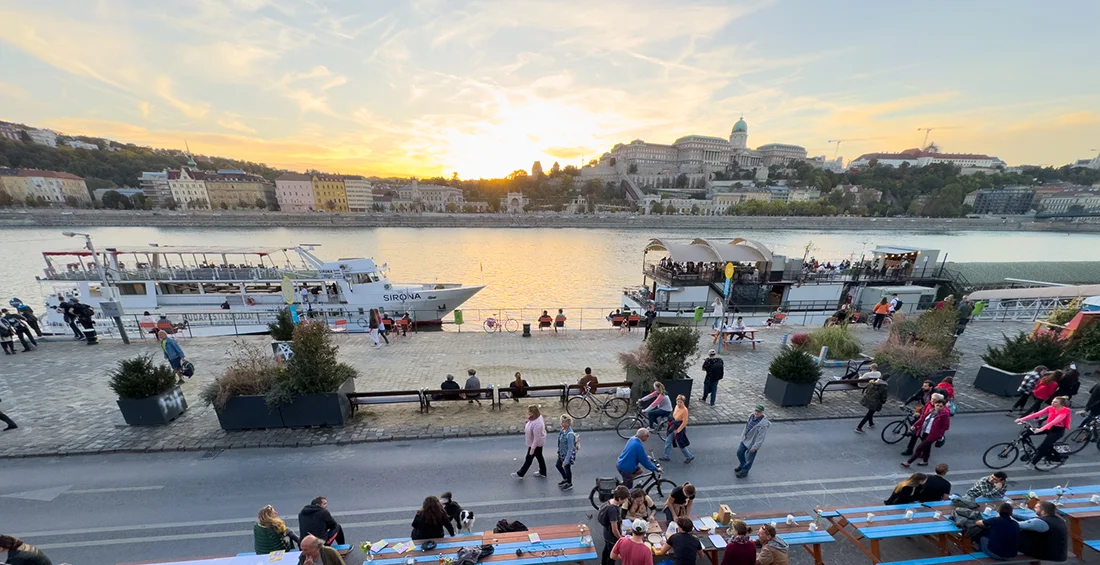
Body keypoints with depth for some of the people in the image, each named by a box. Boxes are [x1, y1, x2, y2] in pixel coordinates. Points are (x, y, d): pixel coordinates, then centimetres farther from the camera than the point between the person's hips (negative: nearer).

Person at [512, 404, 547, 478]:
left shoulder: (537, 424, -37)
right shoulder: (536, 417, -10)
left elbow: (536, 438, -30)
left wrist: (532, 448, -22)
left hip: (536, 444, -9)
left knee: (529, 458, 10)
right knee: (539, 457, 23)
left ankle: (520, 474, 30)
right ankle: (542, 473, 41)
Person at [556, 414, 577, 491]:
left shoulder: (570, 434, -34)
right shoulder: (563, 430, -8)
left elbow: (570, 449, -29)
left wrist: (566, 461, -25)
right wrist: (559, 452, 19)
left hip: (568, 455, -9)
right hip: (562, 454, 9)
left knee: (567, 469, 15)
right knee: (558, 465, 26)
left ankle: (569, 484, 43)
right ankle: (565, 479, 51)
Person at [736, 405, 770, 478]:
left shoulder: (763, 424, -31)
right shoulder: (751, 416, -9)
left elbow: (761, 437, -25)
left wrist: (754, 447, -19)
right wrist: (743, 435, 16)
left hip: (752, 443, -7)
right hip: (745, 440, 7)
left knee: (749, 458, 13)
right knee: (739, 453, 20)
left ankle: (744, 471, 34)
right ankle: (742, 465, 46)